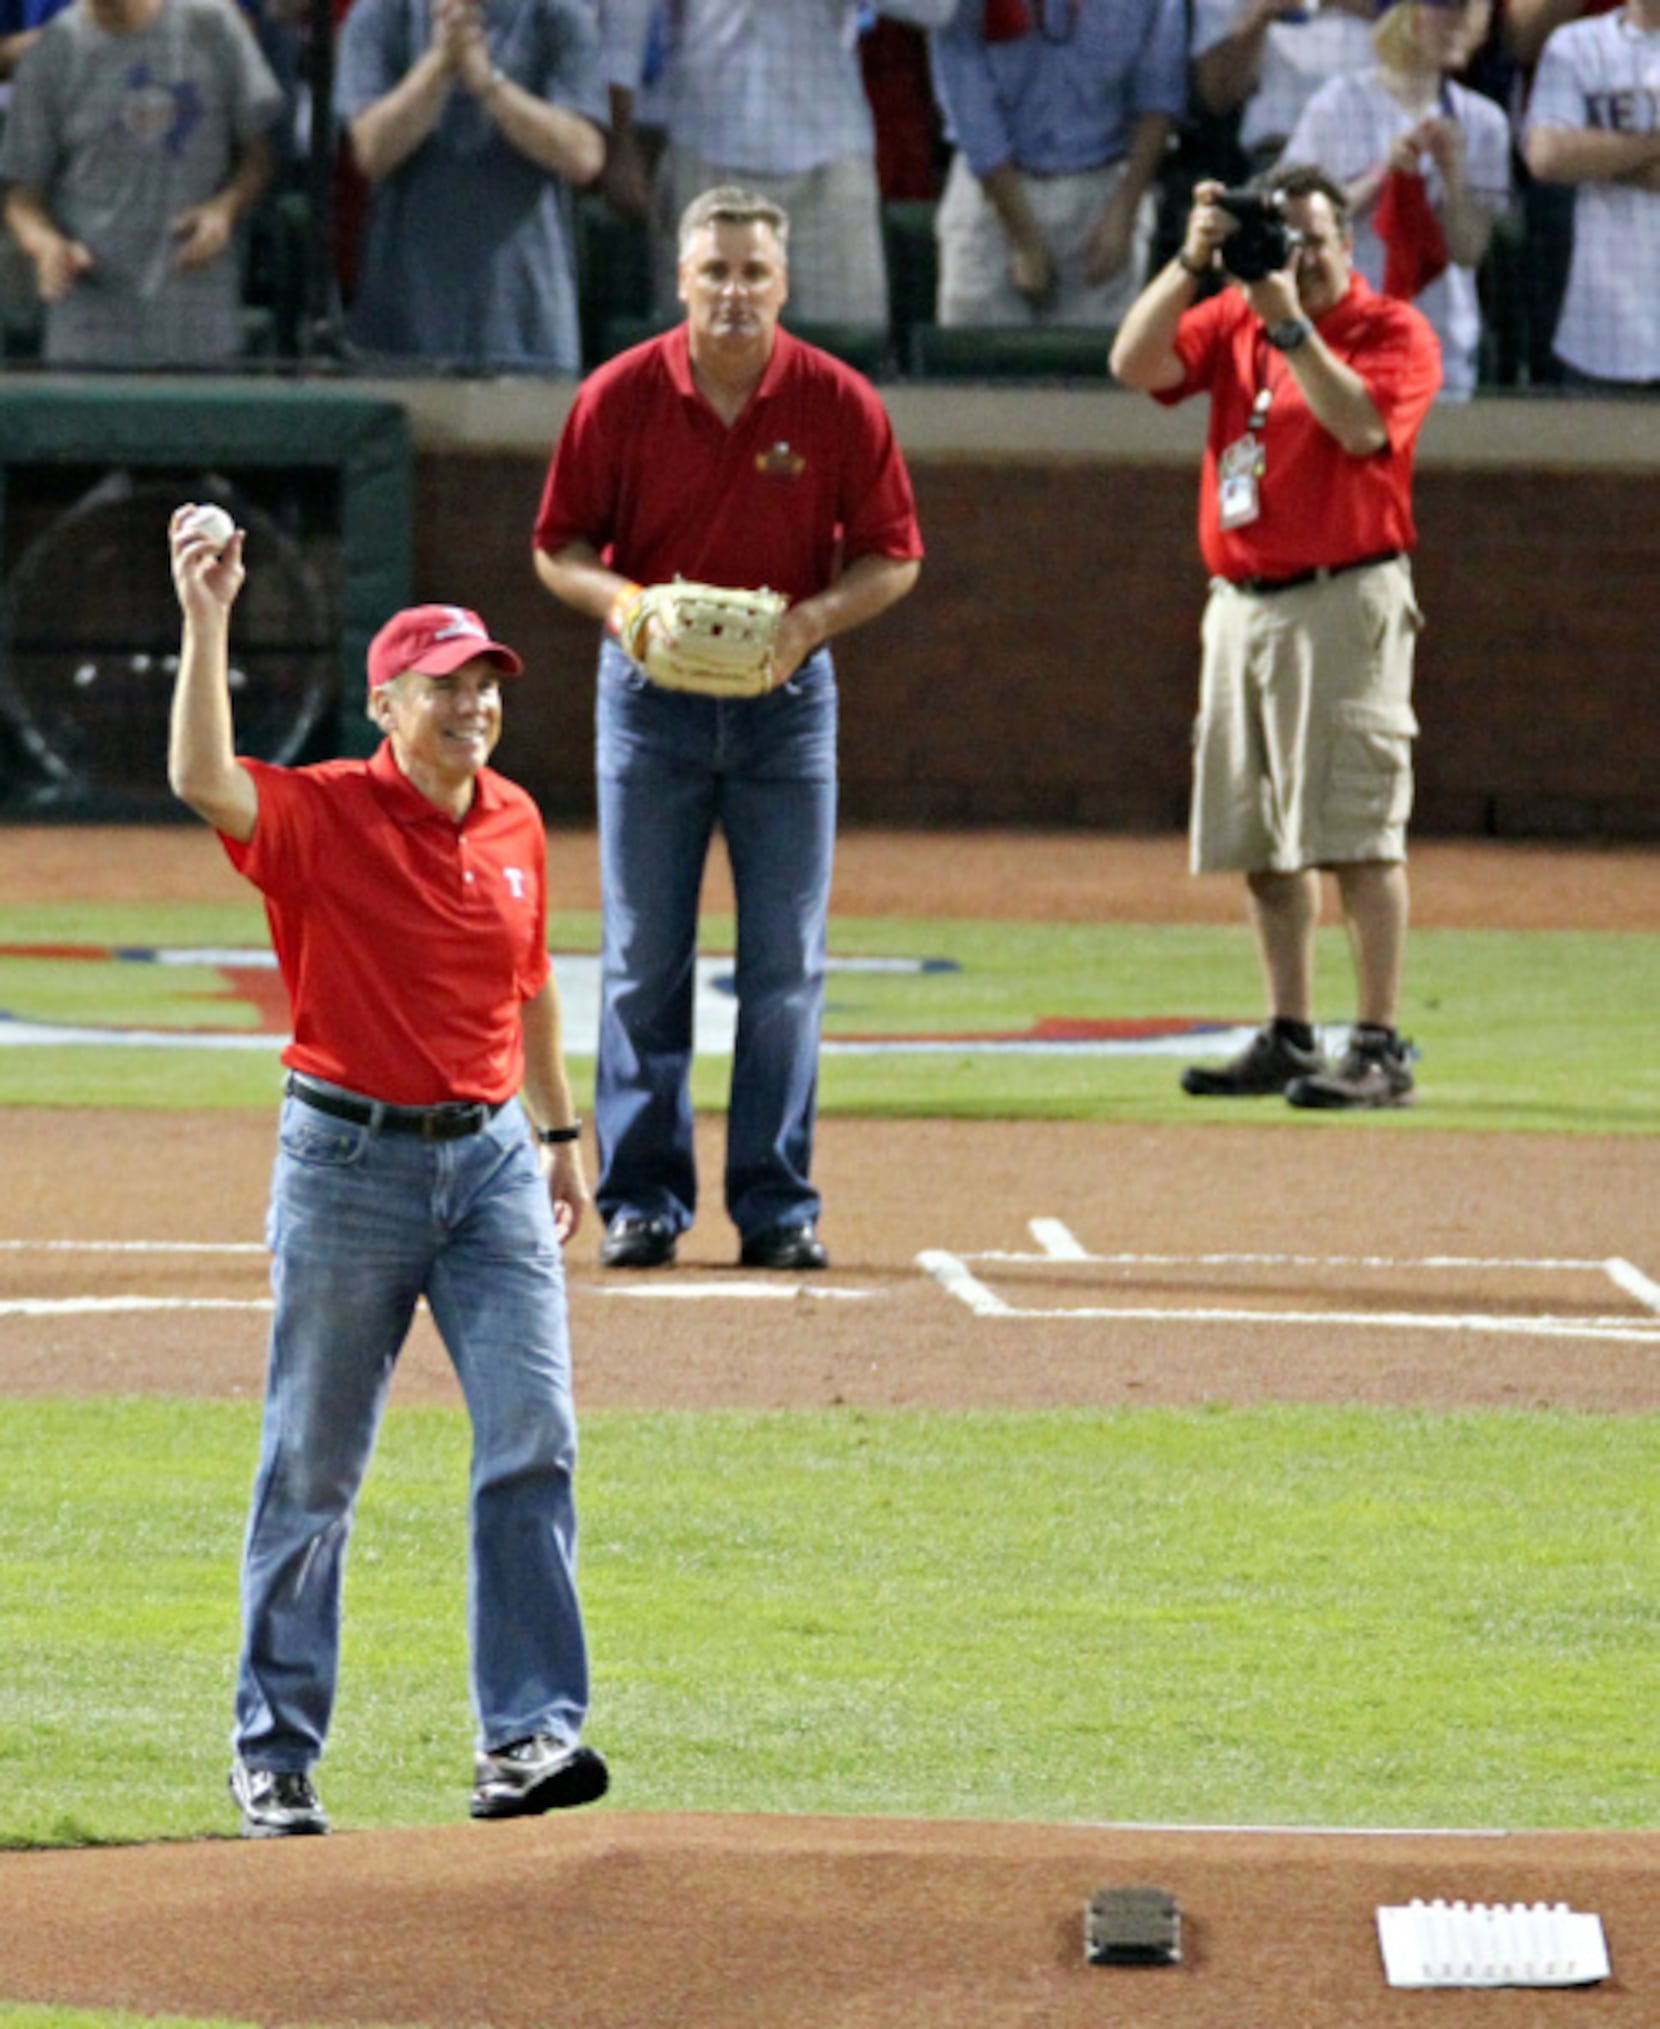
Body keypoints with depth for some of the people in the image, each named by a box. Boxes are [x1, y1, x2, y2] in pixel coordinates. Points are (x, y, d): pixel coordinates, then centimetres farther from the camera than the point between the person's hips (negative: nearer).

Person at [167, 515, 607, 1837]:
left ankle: (531, 1733, -9)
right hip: (350, 1163, -4)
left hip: (491, 1157, 4)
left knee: (533, 1442, -9)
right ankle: (277, 1755, 13)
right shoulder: (323, 816, -10)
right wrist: (207, 624, -36)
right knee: (314, 1471, 3)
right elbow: (202, 782, -29)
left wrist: (560, 1135, 23)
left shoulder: (514, 823, 7)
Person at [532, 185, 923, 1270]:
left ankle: (777, 1202, 6)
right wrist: (617, 599, -18)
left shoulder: (839, 403, -5)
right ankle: (643, 1197, 8)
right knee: (644, 962, 2)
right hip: (653, 695, 0)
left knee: (787, 965, 1)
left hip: (786, 693, 0)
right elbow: (559, 547, 3)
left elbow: (894, 556, 1)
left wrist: (815, 615, -16)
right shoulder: (620, 396, -4)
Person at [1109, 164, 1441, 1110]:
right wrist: (1192, 262, -11)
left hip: (1344, 599, -6)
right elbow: (1136, 364, -2)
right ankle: (1290, 1039, 17)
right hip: (1241, 600, 6)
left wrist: (1290, 322, -23)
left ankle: (1382, 1050, -12)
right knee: (1263, 843, 9)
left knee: (1358, 833, -11)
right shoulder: (1232, 320, 12)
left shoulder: (1395, 331, -3)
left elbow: (1361, 425, -20)